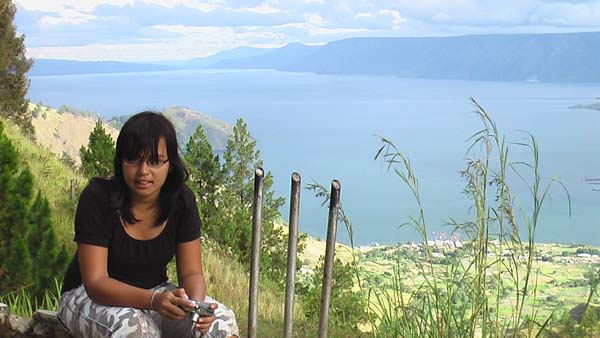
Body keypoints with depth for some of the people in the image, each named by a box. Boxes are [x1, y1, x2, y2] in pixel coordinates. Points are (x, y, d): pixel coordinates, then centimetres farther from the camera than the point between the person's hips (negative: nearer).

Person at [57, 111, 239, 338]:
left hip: (153, 292, 4)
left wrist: (196, 303, -32)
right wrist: (153, 300, -43)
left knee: (220, 320, -22)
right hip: (89, 296, -4)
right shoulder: (97, 198, -22)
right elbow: (95, 282, -26)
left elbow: (191, 272, -7)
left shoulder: (181, 200, -10)